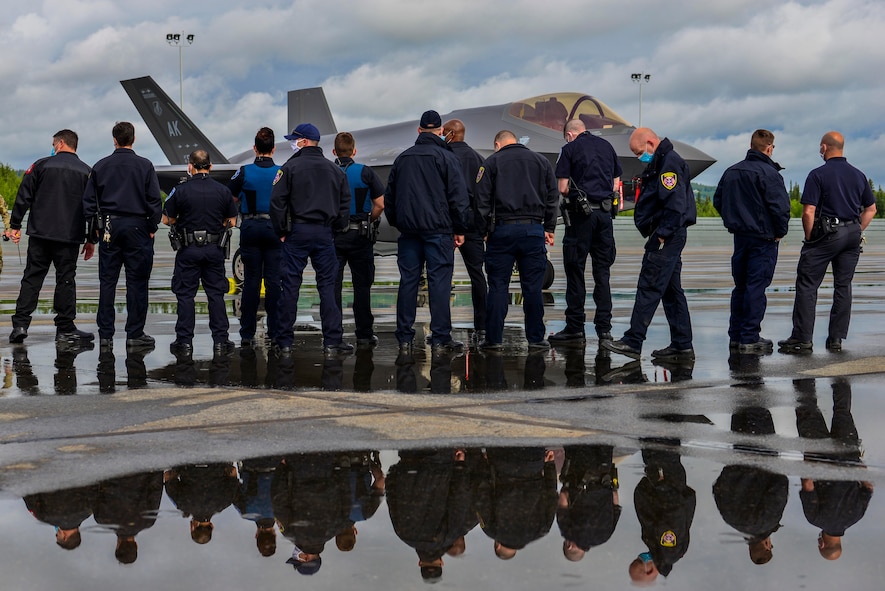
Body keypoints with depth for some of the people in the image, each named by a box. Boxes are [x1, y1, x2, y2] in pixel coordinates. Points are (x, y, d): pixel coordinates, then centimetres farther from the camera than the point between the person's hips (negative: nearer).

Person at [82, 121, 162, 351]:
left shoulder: (101, 166, 4)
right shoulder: (145, 166, -3)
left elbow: (89, 201, 6)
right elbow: (155, 200, -5)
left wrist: (95, 228, 14)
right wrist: (152, 227, 4)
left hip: (109, 228, 2)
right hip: (137, 227, -2)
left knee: (107, 282, 7)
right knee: (137, 282, 1)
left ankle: (105, 334, 8)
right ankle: (134, 334, 2)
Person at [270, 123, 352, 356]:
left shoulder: (290, 167, -4)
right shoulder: (335, 170, 9)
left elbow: (277, 202, -8)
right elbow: (345, 203, 10)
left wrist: (281, 231, 0)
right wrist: (336, 227, 13)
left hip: (297, 232, -3)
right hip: (325, 233, 3)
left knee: (290, 286, 1)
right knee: (327, 286, 5)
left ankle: (284, 342, 4)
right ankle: (332, 341, 3)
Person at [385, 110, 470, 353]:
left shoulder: (402, 158, 13)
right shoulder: (445, 157, -3)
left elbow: (389, 197, 18)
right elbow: (459, 196, -6)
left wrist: (396, 223, 24)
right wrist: (460, 229, 0)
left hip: (408, 230, 4)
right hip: (438, 230, -4)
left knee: (408, 281, 7)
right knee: (439, 282, -3)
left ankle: (404, 337, 8)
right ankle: (440, 338, -4)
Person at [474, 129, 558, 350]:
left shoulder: (491, 162, 4)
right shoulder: (541, 161, 12)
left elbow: (482, 199, -1)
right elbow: (552, 197, 12)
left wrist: (484, 230, 4)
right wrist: (549, 228, 17)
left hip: (502, 229, -2)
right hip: (534, 229, 2)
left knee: (498, 285, 3)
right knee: (533, 287, 5)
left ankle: (494, 338, 3)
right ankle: (535, 338, 7)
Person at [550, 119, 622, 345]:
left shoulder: (570, 149, -3)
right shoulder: (606, 146, 12)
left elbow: (563, 188, -6)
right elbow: (616, 183, 14)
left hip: (581, 214, -4)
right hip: (605, 212, 4)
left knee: (575, 270, 1)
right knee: (602, 270, 9)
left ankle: (575, 328, 1)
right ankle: (604, 327, 7)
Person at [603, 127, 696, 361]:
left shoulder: (669, 163, -14)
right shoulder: (659, 162, 20)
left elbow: (675, 204, -23)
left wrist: (663, 234, -22)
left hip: (667, 237, -11)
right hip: (668, 237, 11)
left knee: (649, 288, -9)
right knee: (671, 290, 12)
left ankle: (633, 342, -8)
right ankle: (682, 345, 15)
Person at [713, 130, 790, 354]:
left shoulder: (731, 172, 9)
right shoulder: (768, 173, -14)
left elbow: (718, 201, 15)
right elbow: (780, 206, -20)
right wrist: (780, 232, -6)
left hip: (740, 236, 7)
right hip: (763, 239, -7)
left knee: (740, 286, 14)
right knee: (756, 287, -4)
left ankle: (735, 335, 17)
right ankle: (750, 338, -4)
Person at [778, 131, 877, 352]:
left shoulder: (818, 175, -8)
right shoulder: (859, 175, 10)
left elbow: (808, 212, -14)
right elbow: (871, 209, 15)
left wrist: (809, 238, -4)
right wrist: (856, 233, 16)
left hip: (827, 233, -6)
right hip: (852, 235, 6)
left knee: (807, 285, -1)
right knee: (843, 286, 10)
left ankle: (802, 338, -4)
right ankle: (836, 339, 11)